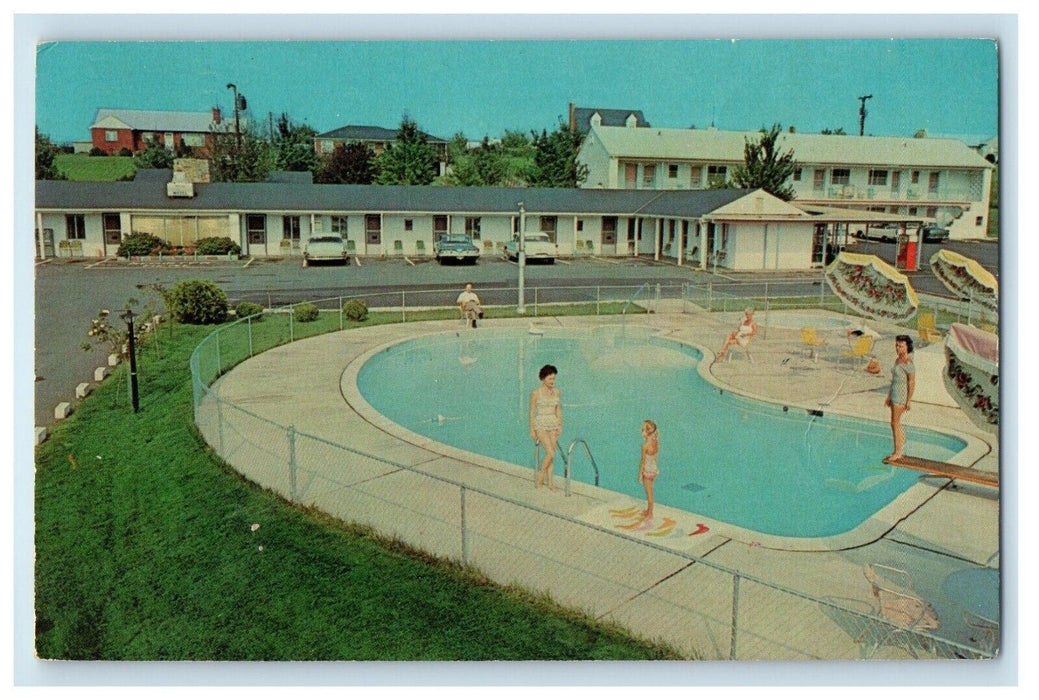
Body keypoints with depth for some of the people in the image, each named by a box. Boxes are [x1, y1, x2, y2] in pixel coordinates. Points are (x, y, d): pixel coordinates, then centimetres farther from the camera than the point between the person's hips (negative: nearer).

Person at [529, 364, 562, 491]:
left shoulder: (557, 392, 6)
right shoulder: (536, 393, -8)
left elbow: (558, 410, 12)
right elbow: (532, 412, -4)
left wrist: (560, 425, 5)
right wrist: (532, 430, -5)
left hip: (553, 425, 5)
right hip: (541, 425, -5)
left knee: (551, 454, 5)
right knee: (551, 453, -14)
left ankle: (549, 482, 13)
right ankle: (540, 477, 5)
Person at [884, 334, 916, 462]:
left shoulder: (908, 362, -18)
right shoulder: (897, 359, 10)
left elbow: (912, 382, -18)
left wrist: (909, 401, -18)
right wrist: (889, 396, 20)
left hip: (902, 395, -9)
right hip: (895, 393, 9)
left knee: (895, 423, -4)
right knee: (897, 423, 14)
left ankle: (897, 452, 4)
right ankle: (900, 452, 21)